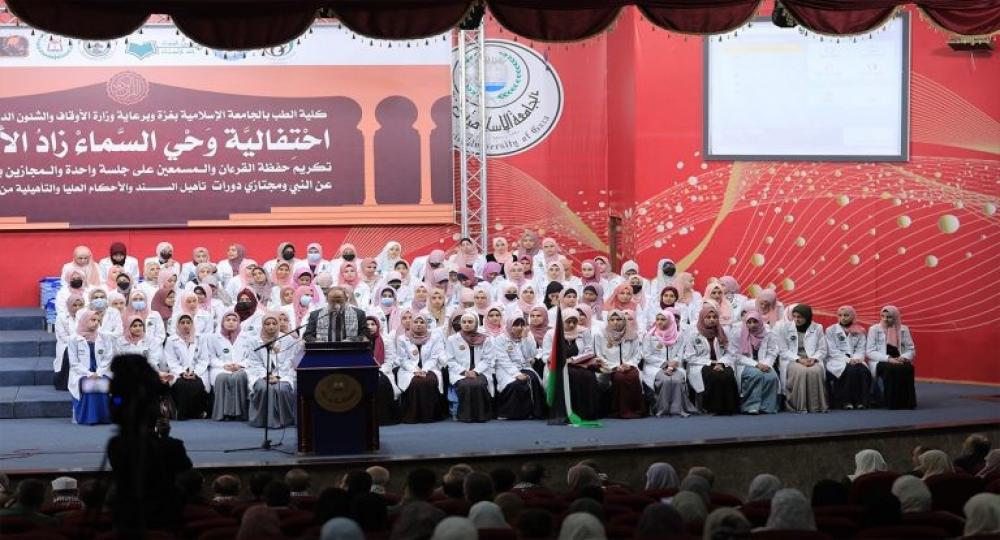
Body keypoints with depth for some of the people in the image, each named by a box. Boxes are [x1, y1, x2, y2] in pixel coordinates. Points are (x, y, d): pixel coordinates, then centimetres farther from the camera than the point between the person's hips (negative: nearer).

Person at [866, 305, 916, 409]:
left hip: (899, 361, 3)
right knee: (892, 369, -36)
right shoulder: (874, 329, 4)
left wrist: (904, 357, -12)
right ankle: (892, 402, -30)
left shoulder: (903, 329, 11)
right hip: (880, 362, -2)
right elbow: (870, 352, -5)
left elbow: (911, 350, 11)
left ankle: (907, 402, -26)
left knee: (908, 368, -32)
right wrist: (888, 359, -18)